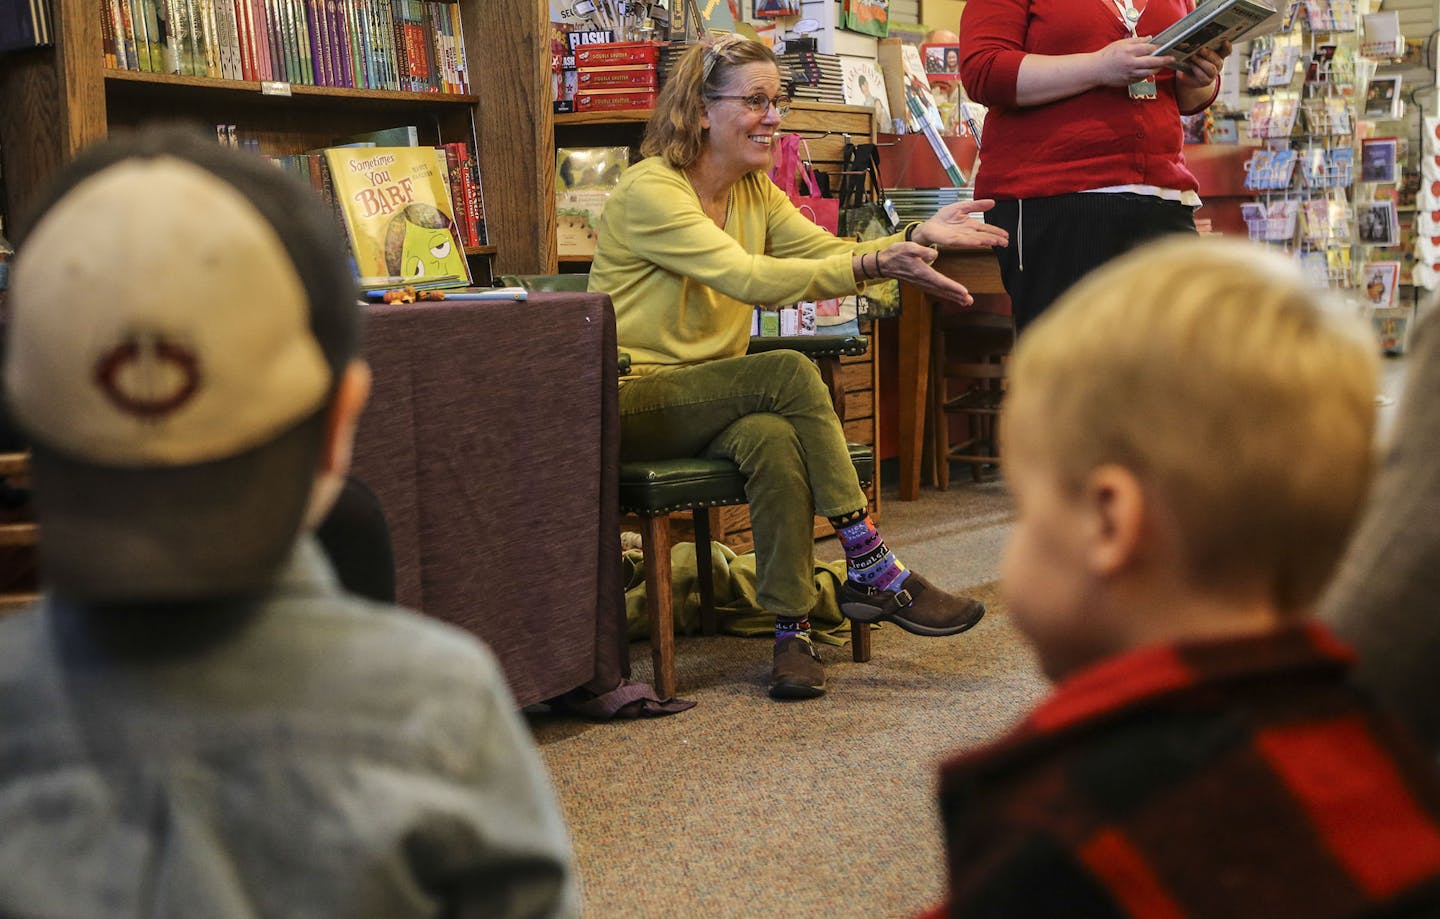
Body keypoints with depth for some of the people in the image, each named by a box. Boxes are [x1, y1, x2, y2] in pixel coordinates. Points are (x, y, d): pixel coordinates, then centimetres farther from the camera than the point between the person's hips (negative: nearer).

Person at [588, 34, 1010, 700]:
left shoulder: (754, 191, 11)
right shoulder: (650, 190, -16)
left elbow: (831, 252, -1)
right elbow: (749, 278, -28)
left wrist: (917, 237, -19)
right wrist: (875, 264, -37)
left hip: (711, 402, 6)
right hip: (631, 403, -6)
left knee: (776, 438, -31)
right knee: (789, 372, -29)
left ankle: (792, 628, -26)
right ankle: (874, 572, -24)